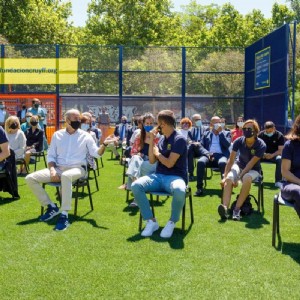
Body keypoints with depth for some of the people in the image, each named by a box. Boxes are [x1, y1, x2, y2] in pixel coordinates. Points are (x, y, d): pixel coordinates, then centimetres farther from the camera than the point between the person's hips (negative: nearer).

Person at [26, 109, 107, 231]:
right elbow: (51, 156, 11)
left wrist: (104, 144, -20)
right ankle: (51, 206, -1)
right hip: (58, 168, 4)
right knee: (30, 178, -13)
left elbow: (96, 153, 0)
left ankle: (64, 215, -38)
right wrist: (52, 169, -9)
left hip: (77, 168, -4)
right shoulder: (57, 135, 11)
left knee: (66, 176, -42)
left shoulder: (85, 136, 5)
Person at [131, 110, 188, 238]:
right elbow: (152, 161, 9)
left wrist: (157, 153, -1)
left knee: (179, 191, -42)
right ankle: (151, 221, -11)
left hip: (175, 177, -6)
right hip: (159, 176, 7)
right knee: (135, 186, -20)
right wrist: (151, 141, 3)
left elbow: (169, 163, -17)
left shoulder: (179, 139, -11)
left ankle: (172, 222, -14)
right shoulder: (162, 139, 13)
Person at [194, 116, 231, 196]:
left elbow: (227, 145, 0)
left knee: (222, 163, -38)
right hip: (208, 155, 2)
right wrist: (207, 153, -7)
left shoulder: (226, 133, 19)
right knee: (200, 162, -33)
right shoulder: (206, 134, 23)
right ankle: (199, 188, -30)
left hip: (221, 155, -1)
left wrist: (220, 132, 0)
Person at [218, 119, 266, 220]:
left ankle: (237, 209, -35)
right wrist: (225, 176, -20)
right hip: (239, 165, 2)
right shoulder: (239, 141, -14)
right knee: (229, 179, -31)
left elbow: (251, 164, -23)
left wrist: (239, 177, -28)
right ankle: (225, 208, -43)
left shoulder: (261, 145, -21)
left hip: (253, 170, -2)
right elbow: (231, 160, -12)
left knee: (247, 179, -37)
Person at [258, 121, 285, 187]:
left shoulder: (279, 135, -9)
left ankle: (278, 181, -31)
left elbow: (280, 150, -13)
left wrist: (272, 155, -32)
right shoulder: (261, 134, -1)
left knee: (280, 159, -37)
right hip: (263, 155, 2)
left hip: (275, 155, -2)